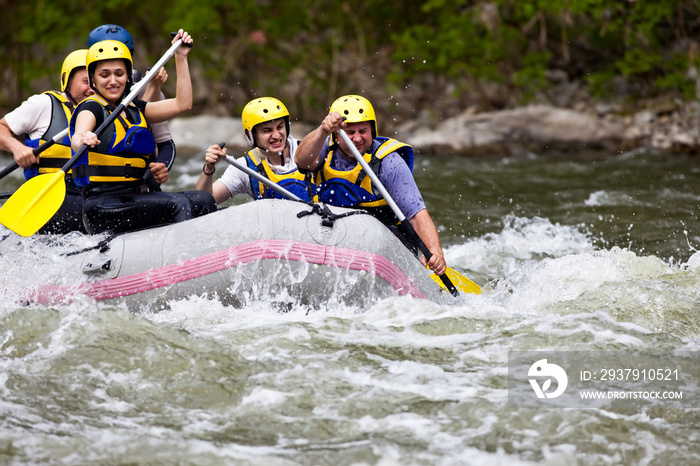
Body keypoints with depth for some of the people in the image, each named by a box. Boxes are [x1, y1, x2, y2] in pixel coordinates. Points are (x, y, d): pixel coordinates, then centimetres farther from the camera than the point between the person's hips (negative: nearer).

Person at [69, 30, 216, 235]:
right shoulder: (91, 108, -3)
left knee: (202, 200, -15)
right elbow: (77, 138, -26)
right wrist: (83, 140, -50)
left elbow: (182, 104, 19)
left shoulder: (134, 110, 20)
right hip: (102, 208, -7)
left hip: (133, 199, 7)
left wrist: (181, 57, 18)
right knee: (178, 203, -27)